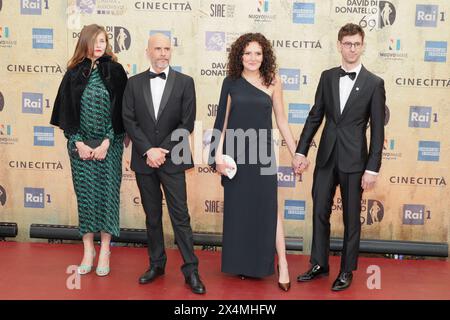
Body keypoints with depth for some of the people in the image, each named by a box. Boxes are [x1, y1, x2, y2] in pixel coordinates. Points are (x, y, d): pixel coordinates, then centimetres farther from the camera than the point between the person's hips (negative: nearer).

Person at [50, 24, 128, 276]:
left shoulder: (115, 71, -1)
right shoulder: (74, 73, 4)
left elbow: (119, 110, -4)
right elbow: (66, 111, 3)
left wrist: (106, 144, -10)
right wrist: (79, 143, -5)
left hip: (109, 144, -1)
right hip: (81, 144, 2)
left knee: (107, 193, 2)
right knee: (85, 194, 5)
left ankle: (105, 251, 14)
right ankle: (88, 249, 17)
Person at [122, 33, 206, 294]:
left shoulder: (185, 82, 0)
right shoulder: (134, 83, 7)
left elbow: (187, 123, -5)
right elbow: (129, 121, 0)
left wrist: (163, 151, -11)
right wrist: (148, 150, -12)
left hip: (172, 161, -2)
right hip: (144, 160, 3)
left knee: (180, 216, -1)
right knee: (152, 216, 12)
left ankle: (191, 270, 8)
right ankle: (157, 264, 25)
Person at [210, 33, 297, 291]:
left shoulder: (273, 82, 1)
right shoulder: (231, 82, 2)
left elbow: (282, 121, 5)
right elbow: (223, 120, 3)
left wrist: (296, 152, 5)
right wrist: (218, 154, -5)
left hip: (262, 153, -1)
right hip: (235, 153, 1)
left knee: (269, 207, -1)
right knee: (238, 207, 9)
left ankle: (282, 263, 11)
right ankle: (241, 262, 24)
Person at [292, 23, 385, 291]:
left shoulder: (374, 83, -4)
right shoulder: (327, 77, 6)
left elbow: (377, 129, -5)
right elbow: (315, 116, 8)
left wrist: (373, 168, -9)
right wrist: (301, 151, 3)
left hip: (354, 160, -3)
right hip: (326, 157, 3)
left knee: (351, 217, 9)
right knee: (320, 212, 10)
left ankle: (347, 270, 25)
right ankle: (319, 264, 26)